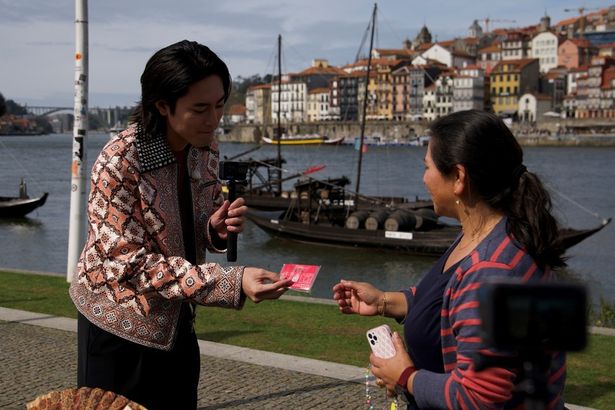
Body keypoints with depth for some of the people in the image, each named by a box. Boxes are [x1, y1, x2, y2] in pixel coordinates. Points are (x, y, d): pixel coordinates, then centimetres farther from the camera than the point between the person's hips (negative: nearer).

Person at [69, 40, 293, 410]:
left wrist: (217, 229, -16)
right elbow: (131, 263, -26)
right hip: (120, 324, -6)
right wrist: (232, 282, -33)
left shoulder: (206, 148, -5)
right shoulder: (120, 162, -25)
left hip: (177, 322, 6)